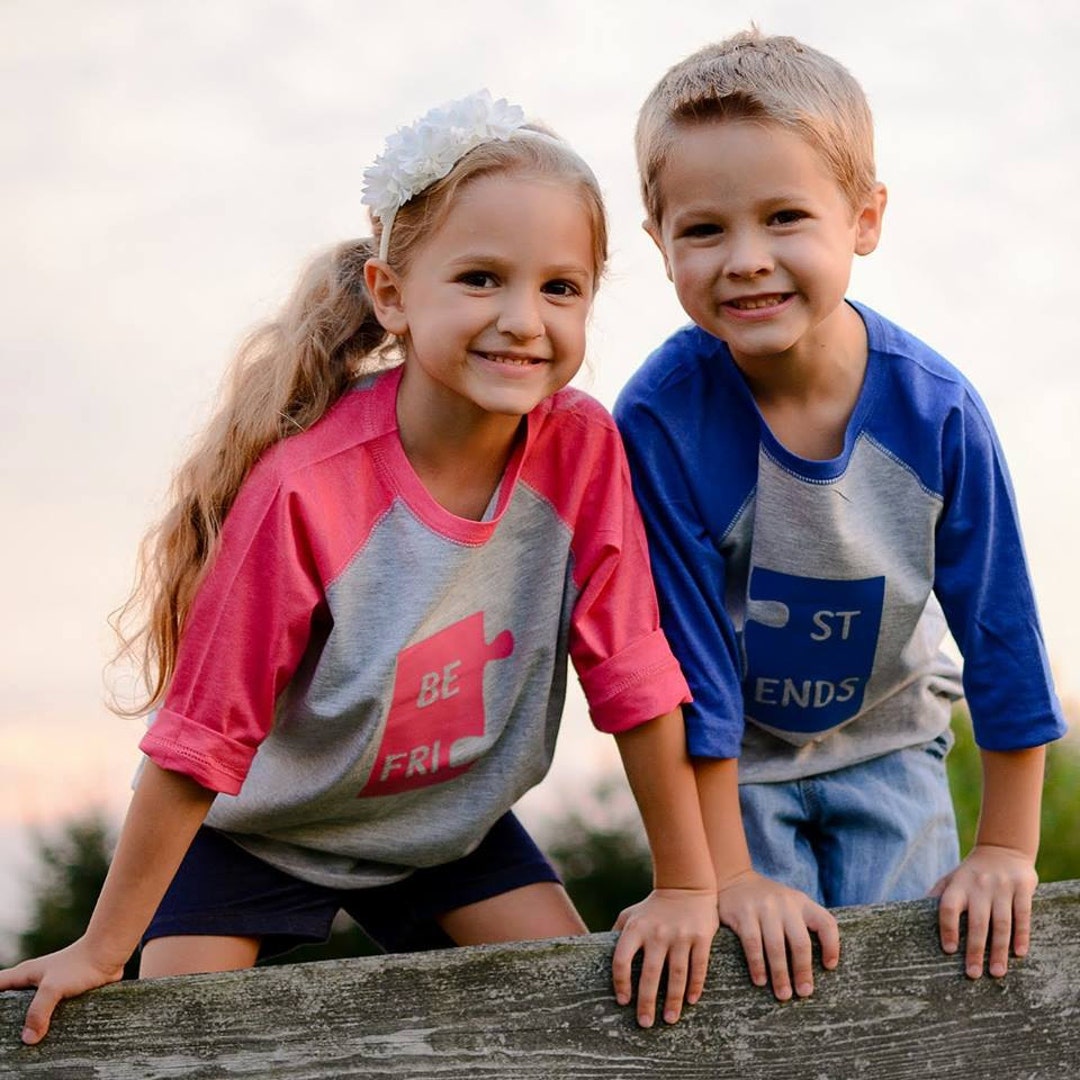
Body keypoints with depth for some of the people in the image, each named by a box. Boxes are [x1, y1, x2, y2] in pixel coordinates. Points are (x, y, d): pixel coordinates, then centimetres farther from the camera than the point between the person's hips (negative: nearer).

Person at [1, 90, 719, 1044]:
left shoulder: (581, 448, -21)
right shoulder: (304, 489, -32)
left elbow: (633, 674, -11)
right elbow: (201, 740, -24)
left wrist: (687, 887, -7)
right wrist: (103, 951, -17)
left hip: (452, 814, 3)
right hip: (264, 824, -3)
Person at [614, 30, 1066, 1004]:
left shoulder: (935, 409, -22)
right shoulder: (660, 420, -28)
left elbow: (1000, 628, -11)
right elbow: (687, 654, -20)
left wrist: (1007, 851, -5)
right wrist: (731, 878, -15)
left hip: (887, 746, 2)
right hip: (731, 762, -2)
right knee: (772, 991, -6)